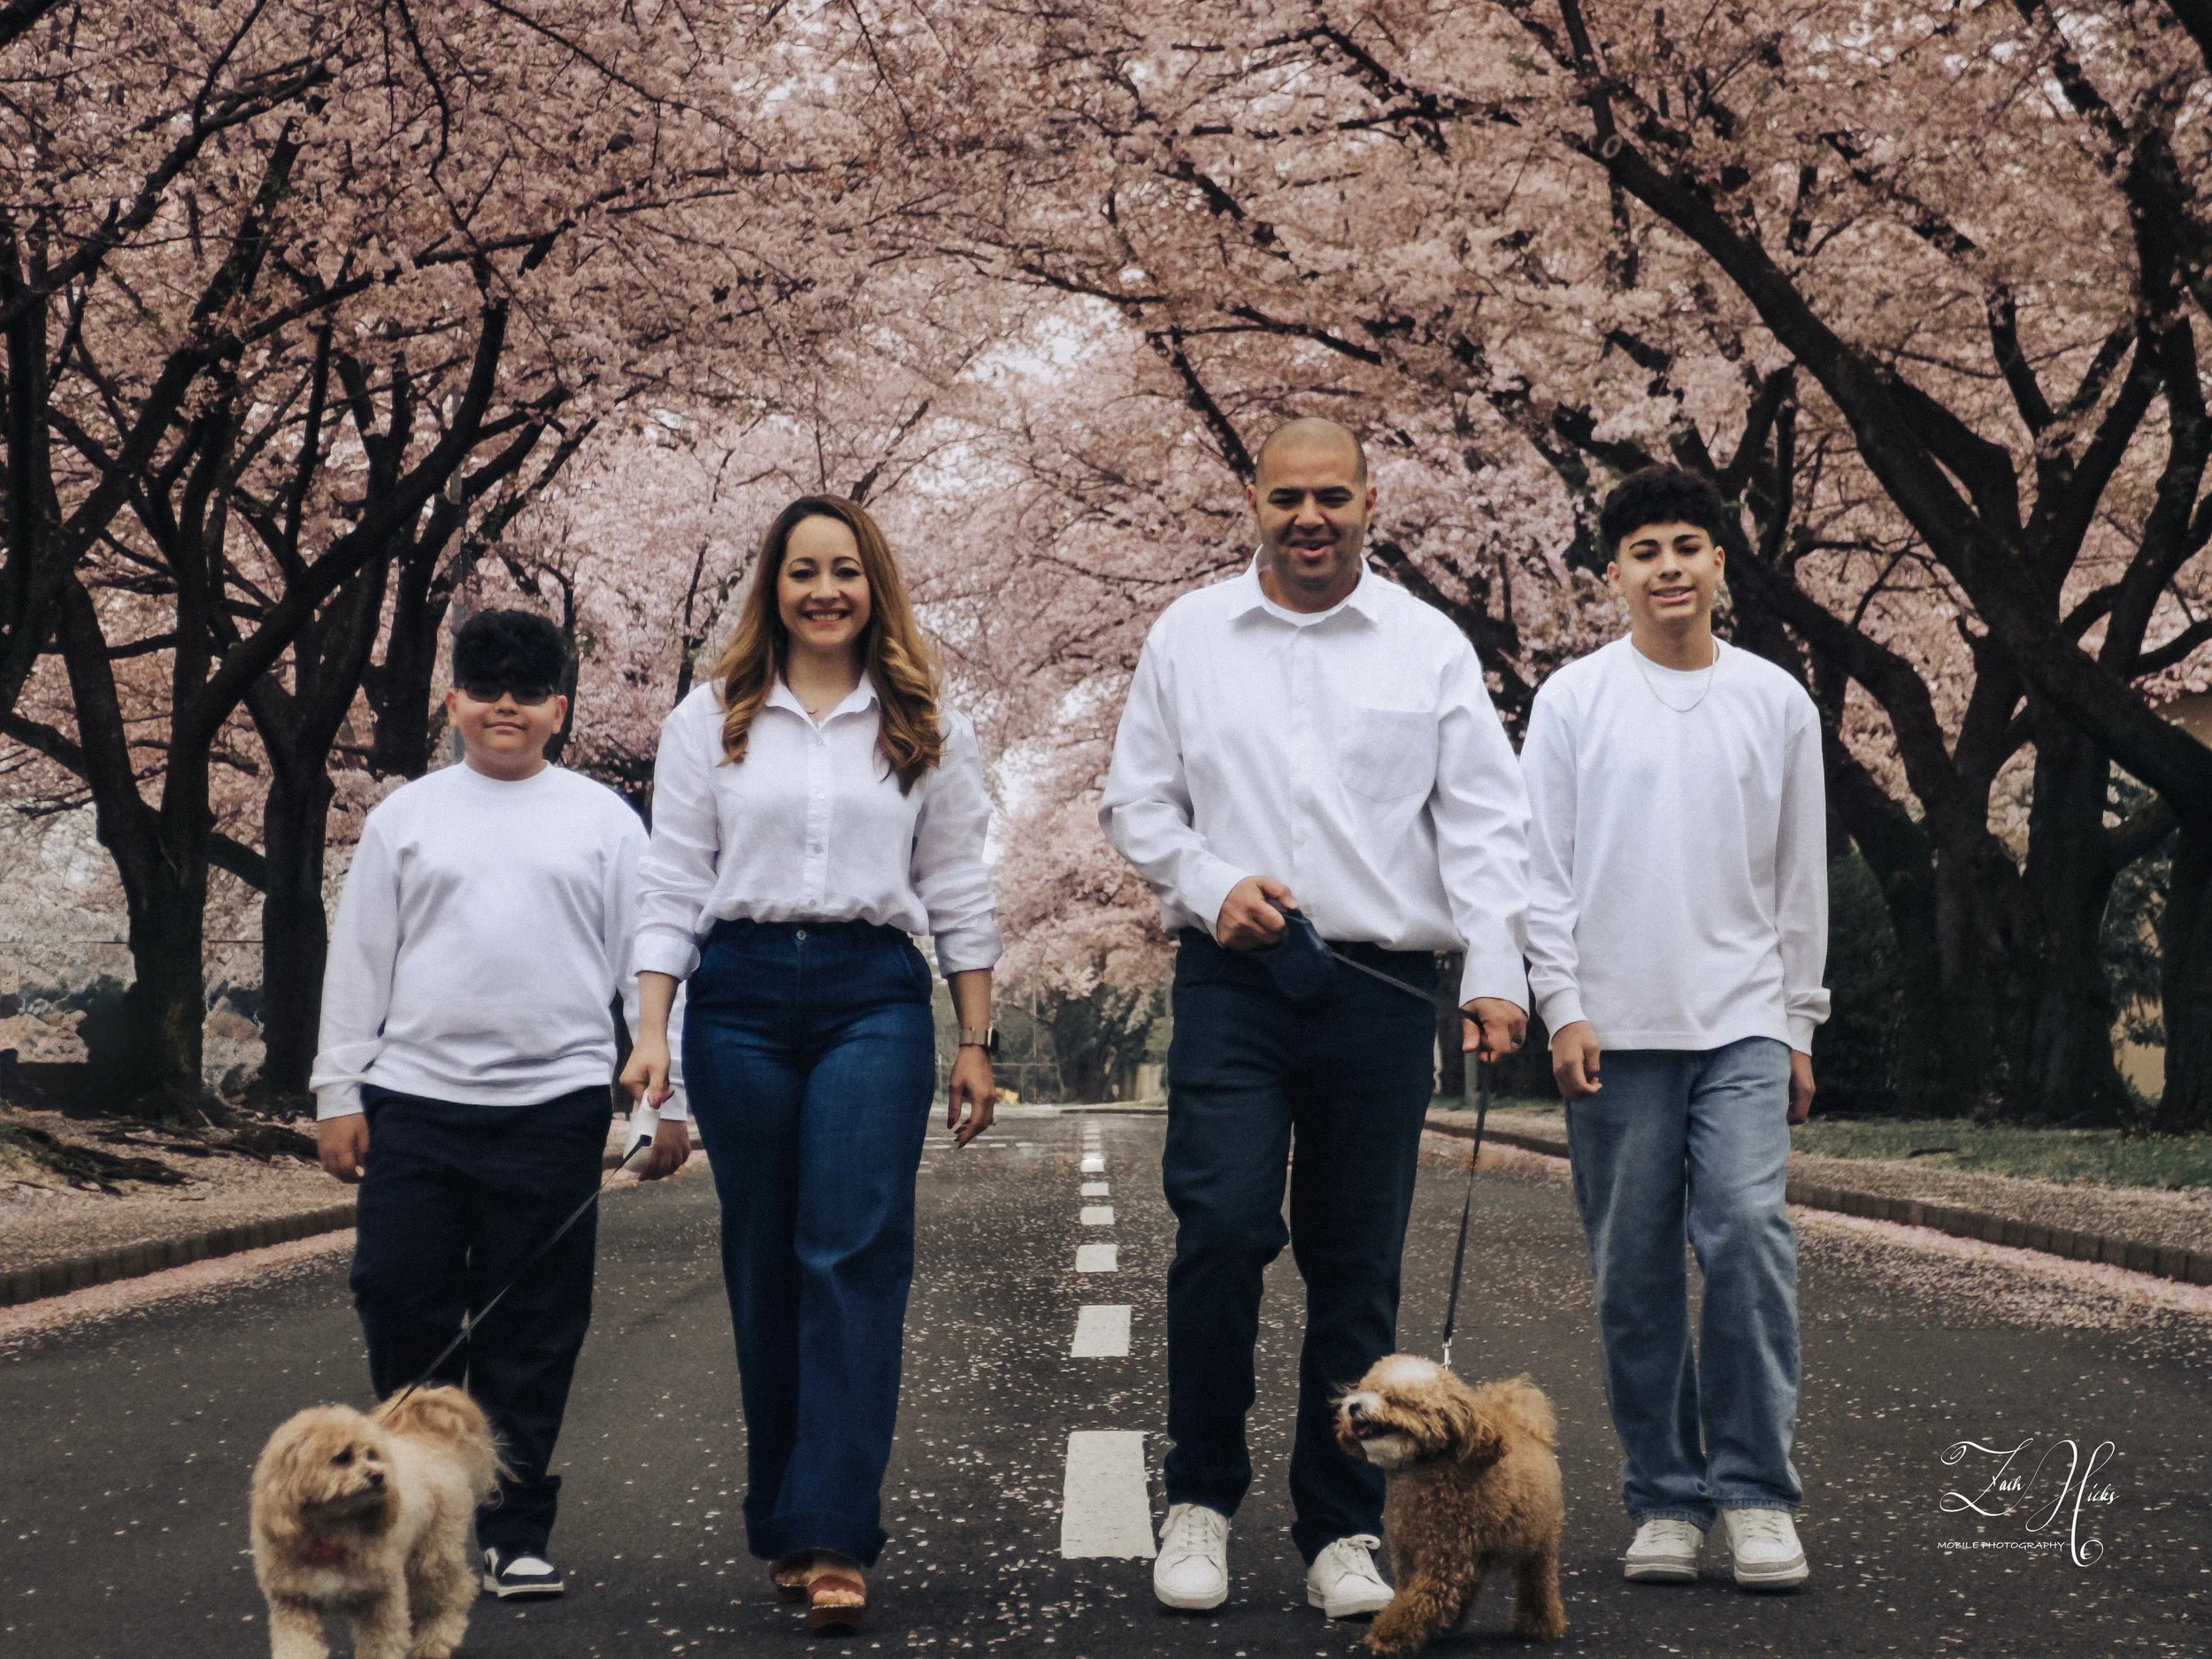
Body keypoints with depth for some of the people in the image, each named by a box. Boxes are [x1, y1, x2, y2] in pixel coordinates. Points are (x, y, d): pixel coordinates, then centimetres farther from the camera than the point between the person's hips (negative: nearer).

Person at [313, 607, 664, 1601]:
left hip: (555, 1102, -1)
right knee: (399, 1300, -1)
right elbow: (358, 959, 12)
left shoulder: (603, 820, 9)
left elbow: (645, 960, 8)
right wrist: (339, 1090, 6)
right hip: (416, 1099, 1)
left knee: (533, 1331, 2)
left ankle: (515, 1529, 12)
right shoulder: (406, 817, 12)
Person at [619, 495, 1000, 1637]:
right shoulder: (709, 720, 9)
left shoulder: (926, 728, 10)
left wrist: (975, 1043, 7)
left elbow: (959, 894, 11)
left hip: (875, 997, -1)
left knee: (854, 1255, -12)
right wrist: (650, 1035, -2)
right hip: (740, 997, 1)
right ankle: (782, 1523, 16)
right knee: (763, 1266, 5)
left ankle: (834, 1540, -15)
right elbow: (672, 888, 7)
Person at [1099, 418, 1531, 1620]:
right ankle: (1200, 1498, 4)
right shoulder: (1187, 637, 11)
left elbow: (1481, 822, 4)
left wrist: (1495, 973, -9)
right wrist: (1211, 883, -4)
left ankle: (1342, 1533, 13)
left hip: (1382, 988, 0)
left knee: (1357, 1265, 3)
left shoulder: (1430, 646, 8)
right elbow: (1134, 803, 15)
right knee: (1221, 1229, -13)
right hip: (1232, 987, 0)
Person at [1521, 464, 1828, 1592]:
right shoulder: (1573, 701, 5)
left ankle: (1757, 1489, -8)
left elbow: (1801, 879, 13)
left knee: (1749, 1230, -15)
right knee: (1635, 1272, 2)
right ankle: (1664, 1499, 11)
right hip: (1617, 1028, 0)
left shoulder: (1777, 703, 10)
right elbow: (1544, 868, 3)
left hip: (1742, 1022, 0)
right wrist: (1562, 1007, -6)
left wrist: (1799, 1025, 9)